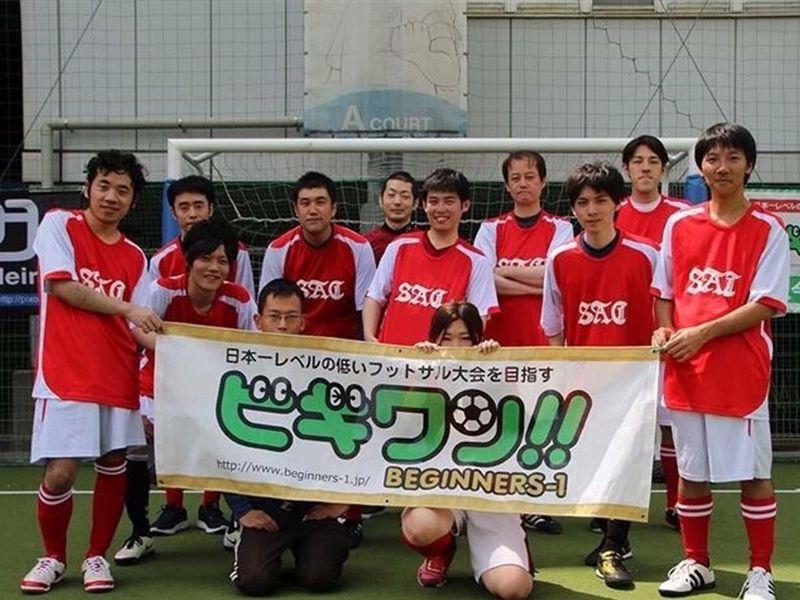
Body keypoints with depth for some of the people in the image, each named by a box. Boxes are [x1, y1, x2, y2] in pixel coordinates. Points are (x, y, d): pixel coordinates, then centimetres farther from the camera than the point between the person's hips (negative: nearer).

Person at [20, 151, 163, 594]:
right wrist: (125, 307, -11)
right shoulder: (58, 224, 2)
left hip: (118, 378, 4)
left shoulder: (135, 257, 12)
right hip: (66, 375, -4)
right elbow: (60, 285, -9)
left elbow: (136, 328, 10)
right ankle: (53, 557, 17)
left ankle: (97, 556, 25)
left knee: (113, 467, 6)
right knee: (60, 472, -8)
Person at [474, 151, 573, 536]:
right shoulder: (491, 229, 10)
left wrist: (506, 269, -5)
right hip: (499, 340, 1)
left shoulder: (560, 229, 7)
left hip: (543, 341, -1)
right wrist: (535, 285, -10)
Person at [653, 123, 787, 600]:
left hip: (742, 371, -4)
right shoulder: (680, 225, 8)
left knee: (754, 474, 3)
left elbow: (764, 304, -10)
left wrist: (703, 333, -16)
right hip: (685, 371, 4)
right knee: (692, 471, 12)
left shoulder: (767, 230, -3)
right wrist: (664, 330, -5)